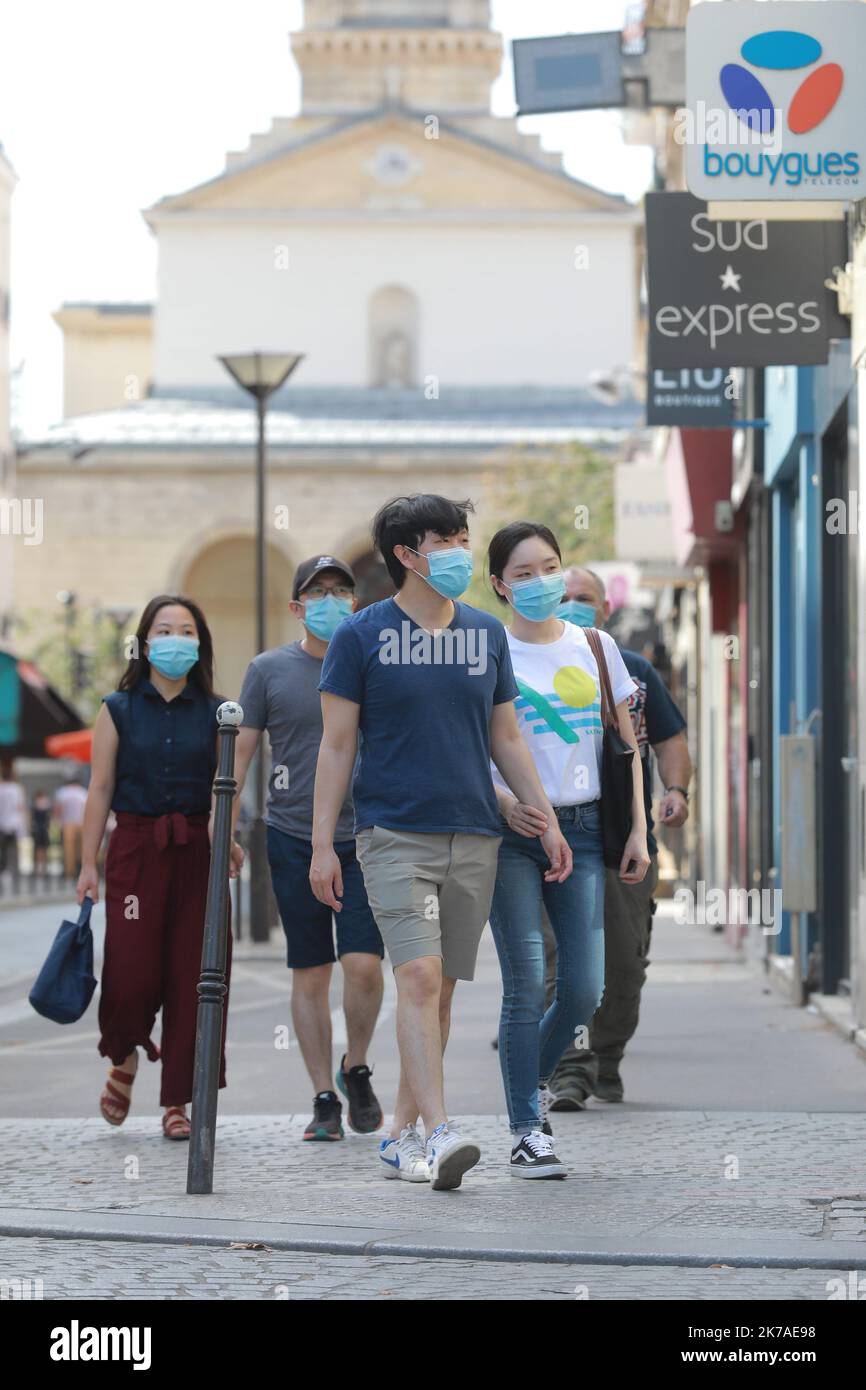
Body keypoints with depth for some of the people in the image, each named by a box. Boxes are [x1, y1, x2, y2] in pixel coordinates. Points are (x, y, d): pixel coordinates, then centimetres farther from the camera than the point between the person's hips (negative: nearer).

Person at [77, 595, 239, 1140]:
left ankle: (177, 1100, 7)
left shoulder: (215, 713, 7)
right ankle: (124, 1059, 22)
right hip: (135, 846, -1)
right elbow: (101, 789, 4)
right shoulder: (119, 710, 5)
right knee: (131, 968, -9)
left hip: (196, 850, 1)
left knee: (192, 973, -2)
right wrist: (89, 863, 0)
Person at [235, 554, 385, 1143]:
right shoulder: (270, 670, 3)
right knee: (310, 974, 3)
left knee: (364, 964, -12)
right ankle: (325, 1099, 11)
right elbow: (242, 750, 6)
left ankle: (356, 1069, 14)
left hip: (364, 839, 0)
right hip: (295, 838, 0)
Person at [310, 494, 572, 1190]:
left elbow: (507, 739, 17)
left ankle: (402, 1134, 17)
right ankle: (439, 1133, -23)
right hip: (394, 833, -5)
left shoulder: (486, 633, 11)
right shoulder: (361, 635, -1)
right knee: (419, 978, -18)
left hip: (474, 838, 5)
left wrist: (547, 820, 11)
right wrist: (322, 845, -4)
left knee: (441, 990, 7)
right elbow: (336, 745, 0)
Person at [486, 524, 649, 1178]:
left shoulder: (595, 647, 10)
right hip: (511, 833, -3)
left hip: (583, 829, 3)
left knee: (584, 990, -1)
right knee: (527, 987, -7)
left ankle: (534, 1075, 27)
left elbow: (626, 744, 14)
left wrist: (638, 830, 7)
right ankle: (528, 1131, 1)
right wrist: (503, 800, -19)